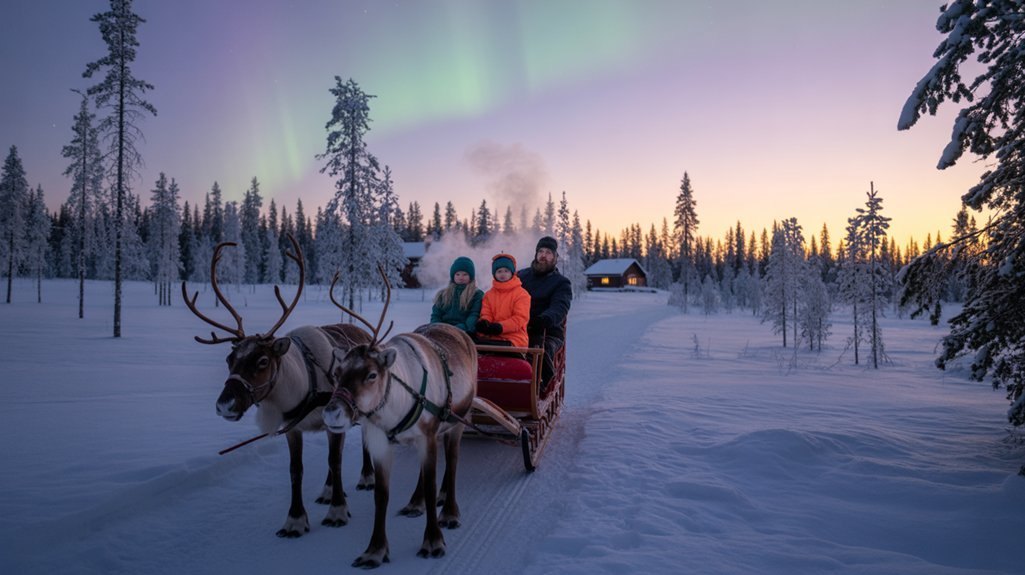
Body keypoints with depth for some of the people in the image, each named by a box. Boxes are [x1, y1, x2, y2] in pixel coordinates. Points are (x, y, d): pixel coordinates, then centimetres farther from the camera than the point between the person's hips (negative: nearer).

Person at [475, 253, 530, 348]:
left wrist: (500, 327, -20)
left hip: (513, 340, -5)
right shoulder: (489, 294, 21)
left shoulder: (522, 294, 4)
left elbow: (520, 319, -5)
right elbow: (486, 314, 15)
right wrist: (483, 322, -13)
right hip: (493, 338, 5)